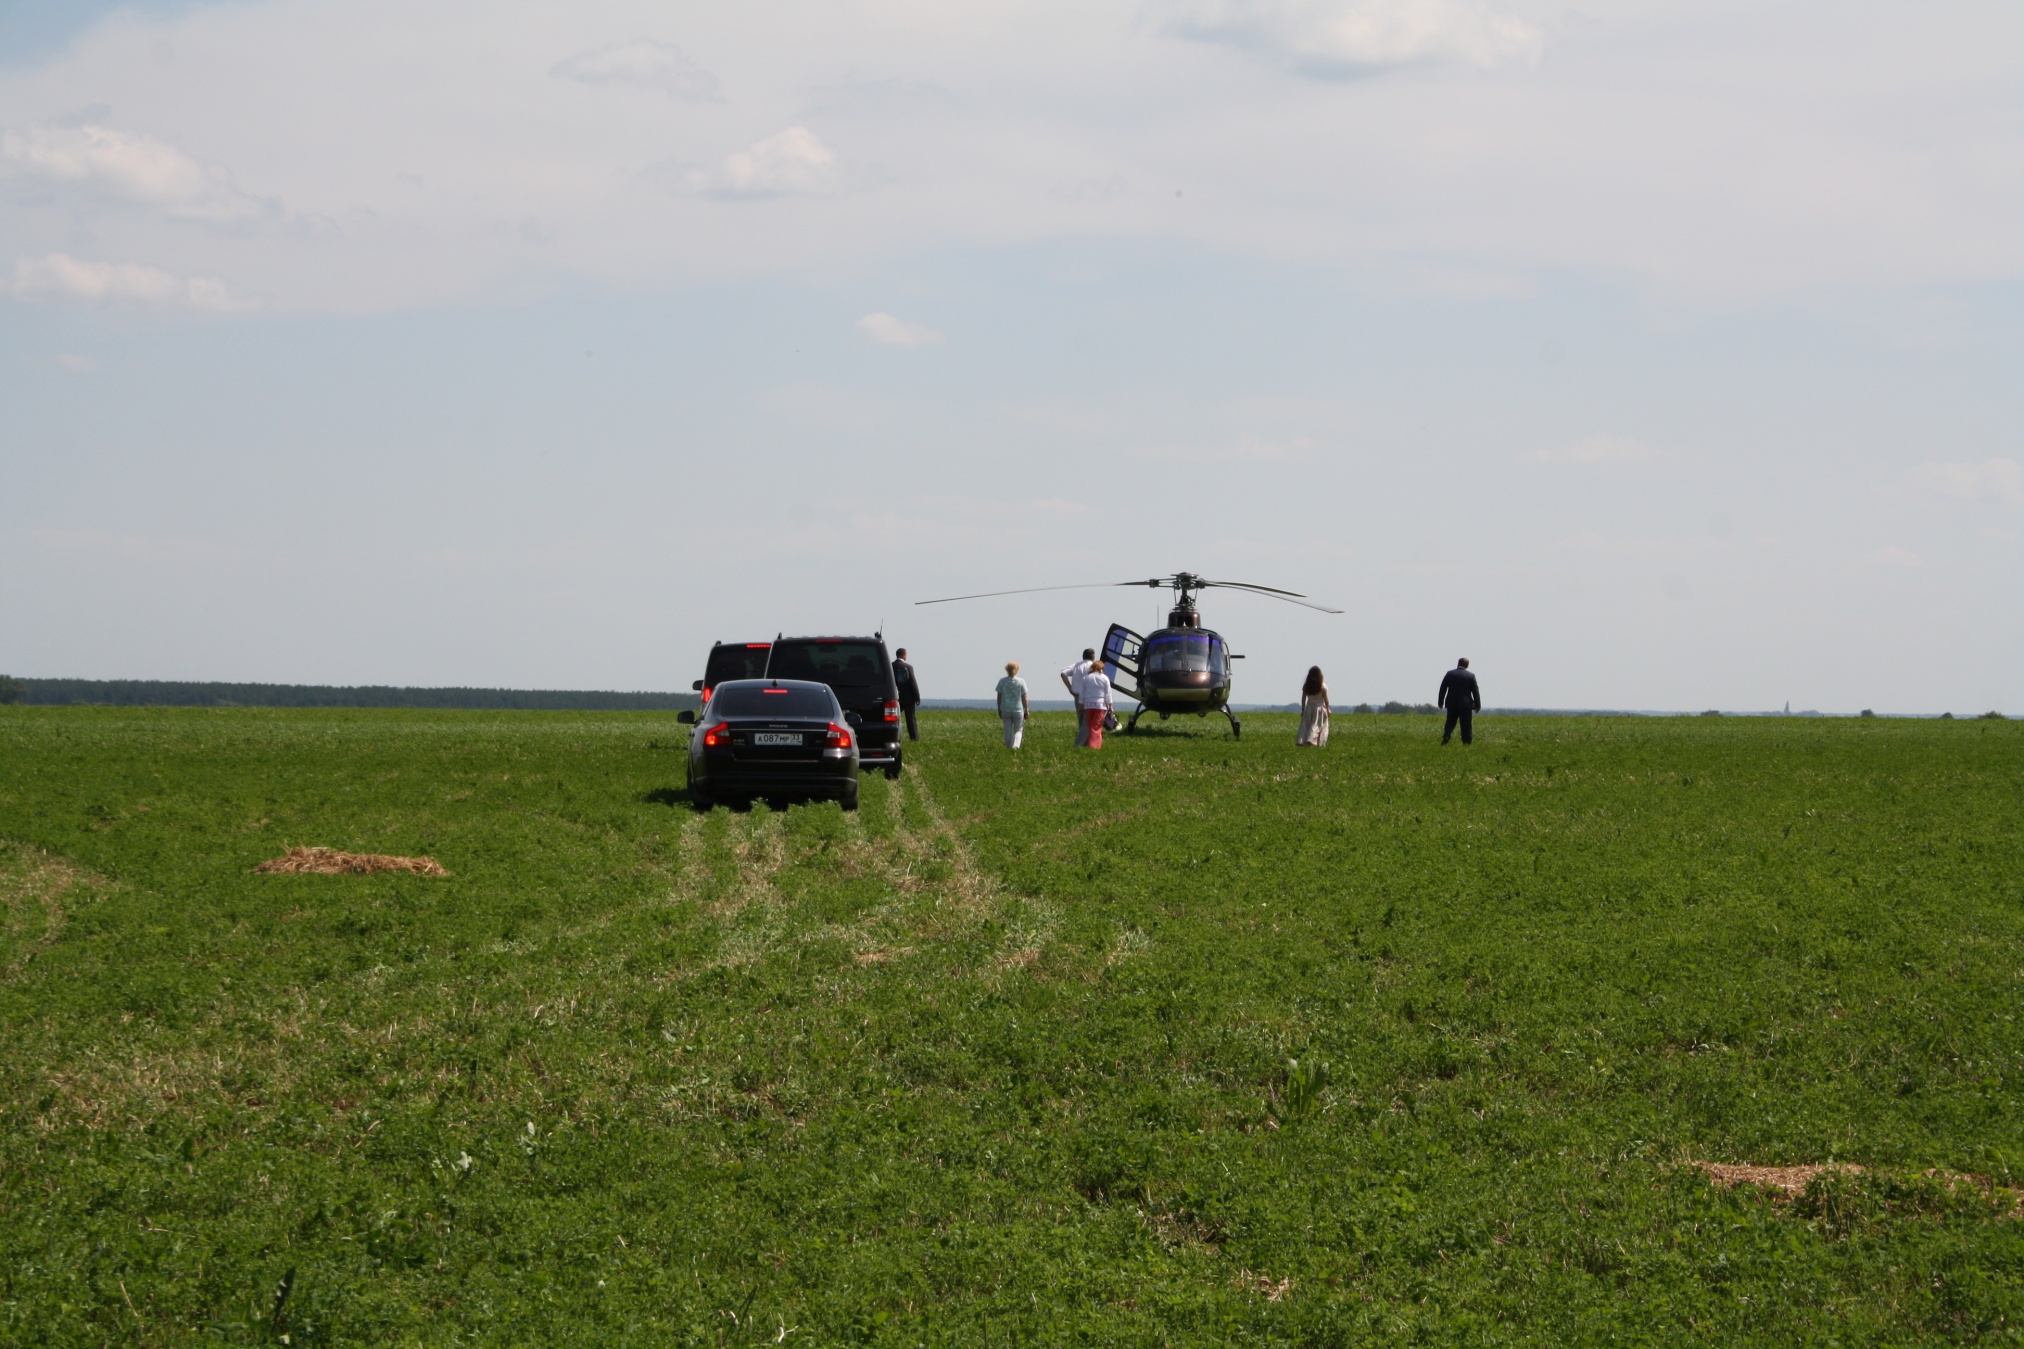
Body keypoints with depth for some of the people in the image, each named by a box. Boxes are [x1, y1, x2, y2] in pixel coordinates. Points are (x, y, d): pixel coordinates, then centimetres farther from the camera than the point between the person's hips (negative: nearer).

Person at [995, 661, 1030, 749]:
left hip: (1005, 710, 1)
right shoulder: (1021, 682, -8)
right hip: (1018, 710, -1)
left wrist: (999, 710, 11)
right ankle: (1016, 745, -15)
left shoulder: (1002, 681, -3)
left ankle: (1009, 747, 14)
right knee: (1018, 730, 7)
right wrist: (1026, 710, 4)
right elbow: (1024, 698, -5)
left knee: (1008, 731, 11)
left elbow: (999, 697, 1)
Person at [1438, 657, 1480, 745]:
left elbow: (1443, 688, 3)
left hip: (1452, 704, 1)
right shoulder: (1471, 676, -3)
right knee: (1466, 727, 3)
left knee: (1450, 725, 7)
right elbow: (1475, 691, -1)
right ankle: (1467, 743, -1)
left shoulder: (1449, 674, 0)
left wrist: (1440, 702, 11)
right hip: (1466, 705, -1)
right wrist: (1478, 705, 6)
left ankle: (1444, 742, -6)